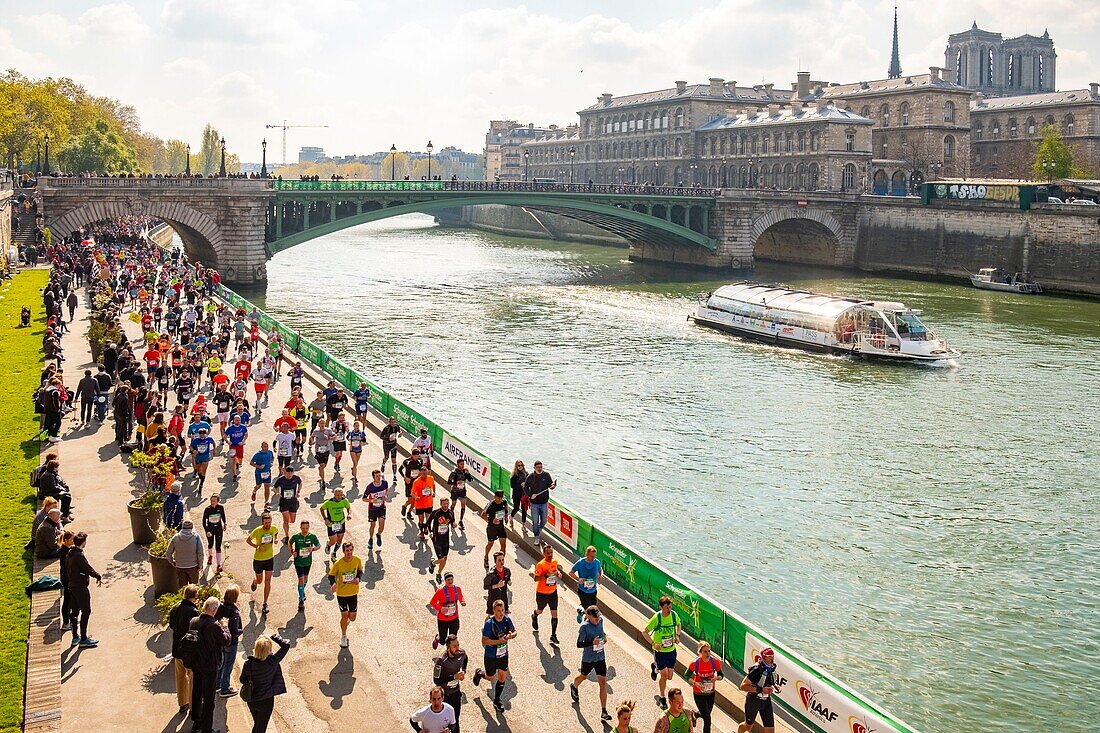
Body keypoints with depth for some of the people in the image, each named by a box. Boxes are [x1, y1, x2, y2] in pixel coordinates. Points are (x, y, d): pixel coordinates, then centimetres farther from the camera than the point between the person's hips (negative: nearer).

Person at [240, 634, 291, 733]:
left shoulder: (248, 663, -17)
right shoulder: (272, 661, -24)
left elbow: (243, 680, -1)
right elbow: (286, 645, -17)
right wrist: (274, 637, -9)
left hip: (252, 701, 3)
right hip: (266, 701, -3)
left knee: (257, 725, 27)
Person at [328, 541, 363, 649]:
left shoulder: (357, 561, -10)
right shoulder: (338, 564, -19)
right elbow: (331, 576, -9)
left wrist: (358, 578, -14)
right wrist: (333, 583, -30)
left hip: (353, 593, 3)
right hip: (341, 593, -3)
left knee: (352, 618, 8)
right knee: (344, 615, -3)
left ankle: (344, 625, 46)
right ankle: (343, 636, 23)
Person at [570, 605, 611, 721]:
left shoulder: (600, 621, -5)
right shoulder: (584, 627, -23)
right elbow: (579, 644, -21)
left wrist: (604, 637, -1)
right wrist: (592, 643, -33)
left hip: (600, 658, 3)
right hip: (588, 659, -3)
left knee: (603, 683, -4)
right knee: (584, 676, 24)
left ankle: (604, 712, 0)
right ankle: (574, 686, 61)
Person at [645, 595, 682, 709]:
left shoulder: (674, 615, -8)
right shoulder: (656, 618, -20)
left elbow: (678, 624, 15)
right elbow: (645, 632, -10)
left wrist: (677, 635, -2)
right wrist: (653, 643, -22)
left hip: (671, 650, 4)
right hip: (660, 650, -4)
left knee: (669, 677, 10)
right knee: (664, 676, -6)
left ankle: (655, 667, 42)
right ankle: (662, 699, 17)